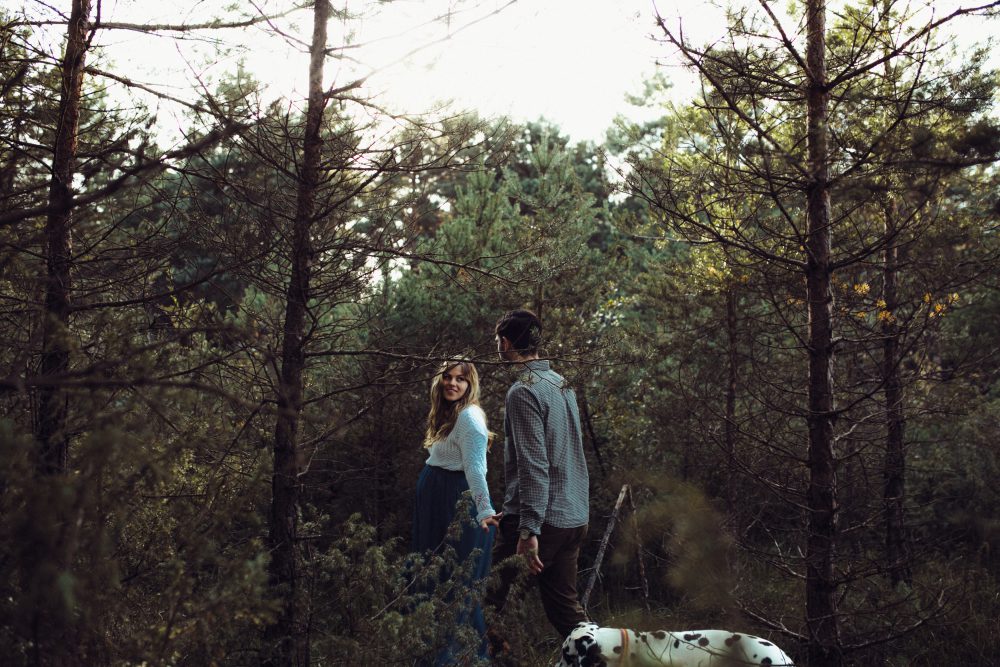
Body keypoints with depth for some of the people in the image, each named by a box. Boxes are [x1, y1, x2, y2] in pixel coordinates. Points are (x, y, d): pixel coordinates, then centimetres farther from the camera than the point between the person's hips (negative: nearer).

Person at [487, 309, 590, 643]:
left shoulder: (524, 391, -14)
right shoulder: (562, 384, 13)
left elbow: (534, 466, -22)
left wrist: (528, 531, -24)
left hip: (540, 519, -8)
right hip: (574, 517, 8)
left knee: (489, 597, 3)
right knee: (565, 605, 14)